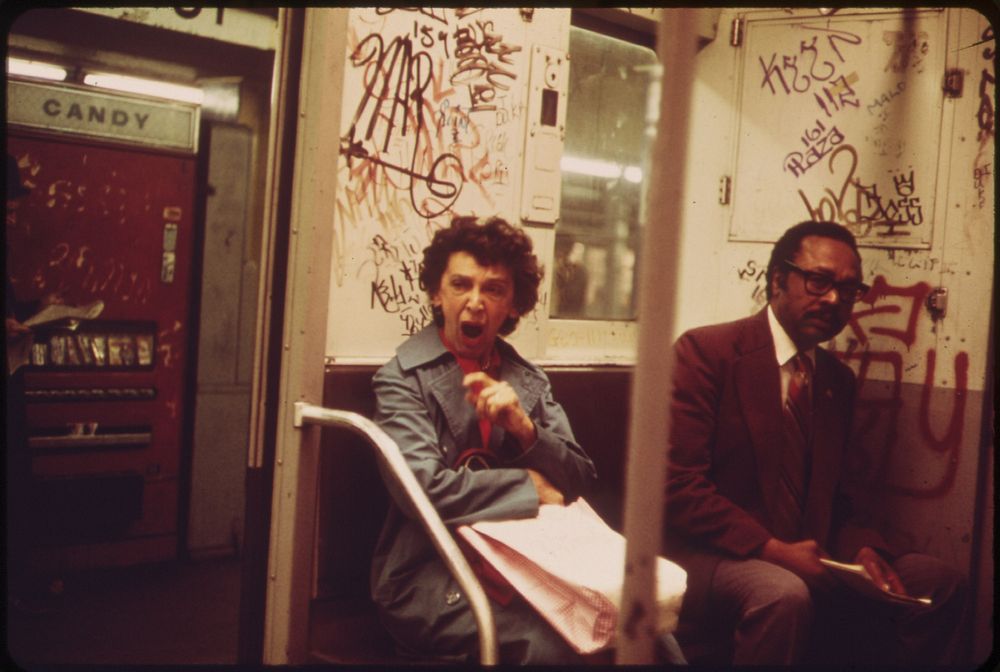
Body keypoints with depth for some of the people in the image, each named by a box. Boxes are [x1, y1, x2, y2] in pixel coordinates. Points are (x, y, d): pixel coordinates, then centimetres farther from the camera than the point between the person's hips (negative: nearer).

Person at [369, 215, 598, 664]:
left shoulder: (528, 380, 12)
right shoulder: (402, 378, -2)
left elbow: (580, 479, 7)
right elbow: (423, 487, -16)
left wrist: (525, 427, -11)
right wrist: (531, 488, -7)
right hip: (430, 573, -5)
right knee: (554, 642, -31)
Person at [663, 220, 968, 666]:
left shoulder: (838, 379, 14)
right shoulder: (707, 351, -9)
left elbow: (830, 496, 19)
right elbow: (677, 483, -16)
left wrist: (859, 548, -3)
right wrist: (772, 550, -23)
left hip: (804, 558, 7)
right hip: (712, 556, -7)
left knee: (938, 582, -1)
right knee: (784, 594, -35)